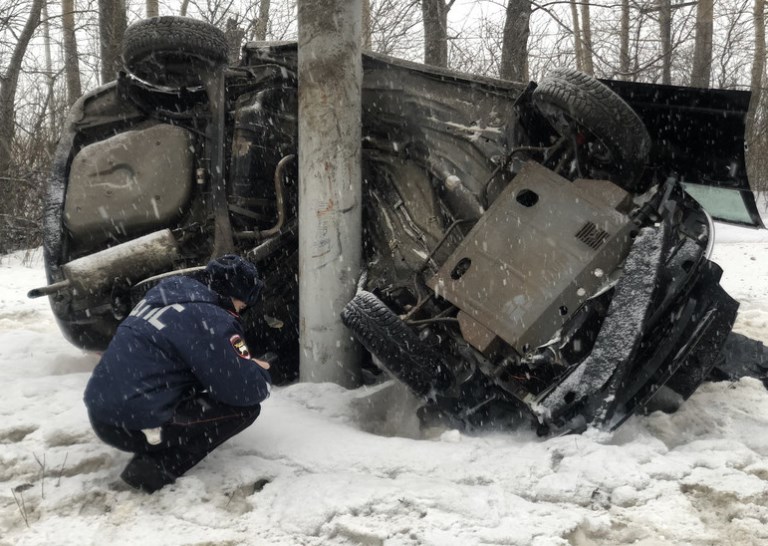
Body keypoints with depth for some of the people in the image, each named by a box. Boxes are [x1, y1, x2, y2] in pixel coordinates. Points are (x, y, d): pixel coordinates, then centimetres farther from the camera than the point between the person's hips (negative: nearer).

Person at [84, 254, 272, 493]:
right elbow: (246, 390, -15)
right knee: (246, 406, -2)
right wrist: (260, 373, 8)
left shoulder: (166, 293, 12)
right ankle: (159, 467, -7)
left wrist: (246, 366, 18)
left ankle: (154, 456, 14)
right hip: (133, 426, -9)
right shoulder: (209, 319, -15)